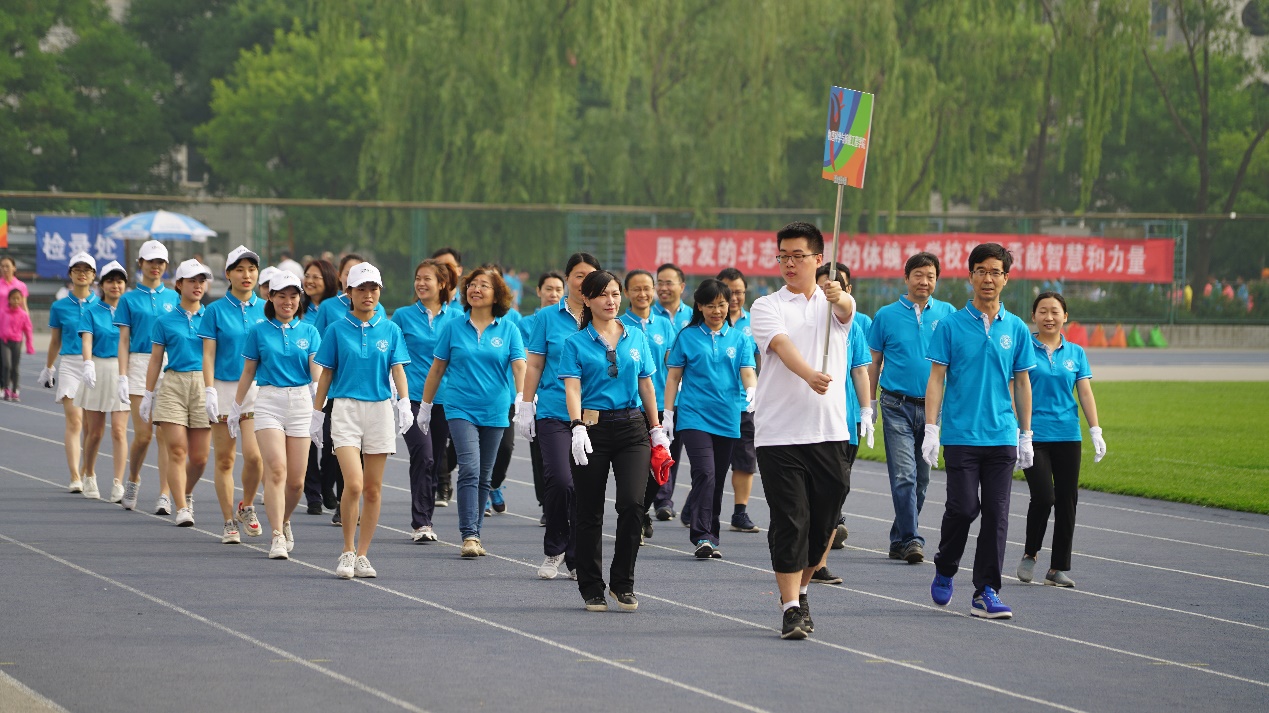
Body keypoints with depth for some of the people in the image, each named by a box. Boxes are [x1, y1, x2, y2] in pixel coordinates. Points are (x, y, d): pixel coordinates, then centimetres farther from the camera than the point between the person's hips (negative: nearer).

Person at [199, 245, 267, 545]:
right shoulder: (216, 310, -1)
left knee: (254, 455, -13)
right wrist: (209, 391, -11)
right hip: (224, 387, -1)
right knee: (224, 459, 2)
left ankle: (247, 506, 13)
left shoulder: (265, 309, 6)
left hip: (258, 387, 1)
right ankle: (229, 523, 11)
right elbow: (208, 354, -2)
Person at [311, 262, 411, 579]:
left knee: (373, 490, 4)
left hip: (380, 410, 2)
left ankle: (362, 555, 13)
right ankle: (347, 551, -1)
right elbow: (326, 374, 7)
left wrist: (405, 403, -16)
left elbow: (398, 370, 1)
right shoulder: (337, 330, 2)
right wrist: (316, 415, 7)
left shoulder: (390, 330, 6)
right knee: (354, 485, -15)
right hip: (345, 408, -2)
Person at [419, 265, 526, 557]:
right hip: (461, 409, -2)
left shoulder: (508, 329, 2)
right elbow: (437, 369, 9)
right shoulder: (453, 327, 2)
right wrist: (425, 406, 13)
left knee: (484, 476, 9)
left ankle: (475, 535, 19)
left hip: (495, 411, 2)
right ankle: (469, 536, -19)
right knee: (470, 469, -16)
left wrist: (522, 398, -25)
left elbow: (519, 366, -8)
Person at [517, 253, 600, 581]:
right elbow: (534, 365, 7)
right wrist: (525, 407, 2)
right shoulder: (548, 317, 5)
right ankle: (553, 550, 4)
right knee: (560, 480, -15)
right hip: (554, 413, -2)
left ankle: (577, 557, 14)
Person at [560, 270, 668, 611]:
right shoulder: (576, 343, 1)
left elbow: (646, 386, 16)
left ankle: (622, 583, 0)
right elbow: (572, 388, -9)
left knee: (632, 503, -13)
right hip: (593, 428, -2)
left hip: (632, 428, 2)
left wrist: (657, 430, 14)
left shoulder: (636, 339, 11)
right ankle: (591, 588, 14)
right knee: (590, 512, 3)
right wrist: (577, 427, -24)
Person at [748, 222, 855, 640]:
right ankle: (791, 607, -5)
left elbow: (847, 310, -16)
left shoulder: (833, 304, 10)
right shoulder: (766, 307, 4)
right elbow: (782, 345, -16)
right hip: (778, 433, -2)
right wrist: (810, 375, -38)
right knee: (790, 522, -7)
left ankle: (800, 588, 28)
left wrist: (838, 297, -42)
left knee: (824, 522, 7)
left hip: (830, 432, 2)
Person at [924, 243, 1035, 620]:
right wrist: (930, 429, -8)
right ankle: (944, 571, 19)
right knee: (963, 507, -7)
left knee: (996, 514, -1)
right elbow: (936, 379, -1)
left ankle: (986, 592, 4)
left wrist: (1026, 435, 11)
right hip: (960, 434, -2)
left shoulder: (1016, 329, 8)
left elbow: (1022, 384, 13)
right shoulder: (950, 326, 1)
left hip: (1002, 437, 2)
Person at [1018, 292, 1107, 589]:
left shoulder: (1075, 353, 10)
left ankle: (1059, 567, 10)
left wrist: (1095, 431, -1)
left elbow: (1086, 394, 8)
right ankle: (1030, 554, 9)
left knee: (1067, 500, 2)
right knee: (1043, 496, -14)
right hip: (1033, 435, -4)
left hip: (1067, 434, 4)